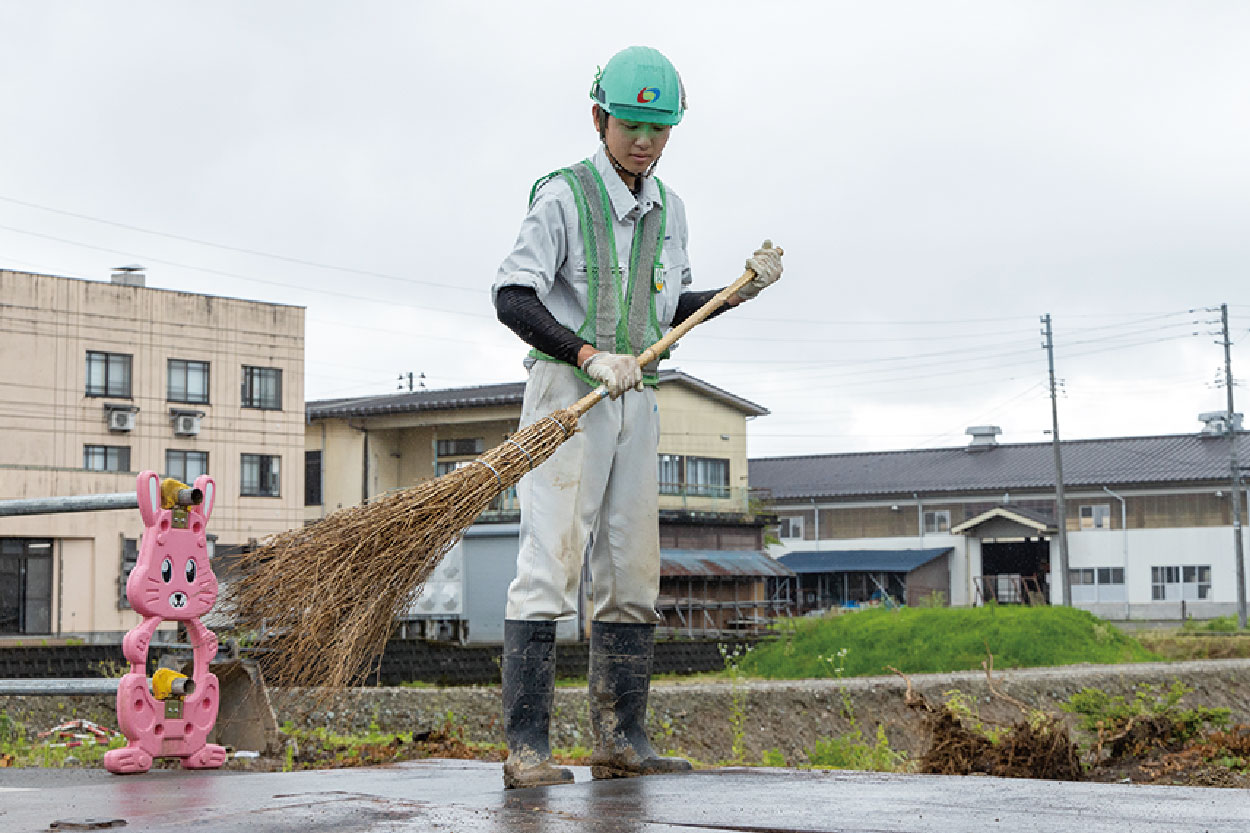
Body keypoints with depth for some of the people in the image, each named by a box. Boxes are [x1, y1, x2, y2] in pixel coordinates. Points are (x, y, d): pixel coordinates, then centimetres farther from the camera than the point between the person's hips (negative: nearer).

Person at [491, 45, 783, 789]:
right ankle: (527, 746, -12)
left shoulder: (669, 211, 15)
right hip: (566, 393, -7)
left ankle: (621, 741, 11)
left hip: (635, 400, 7)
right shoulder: (564, 196, -6)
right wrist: (591, 357, -23)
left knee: (632, 574, 6)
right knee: (551, 561, -12)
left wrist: (743, 288, 9)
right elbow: (512, 297, -14)